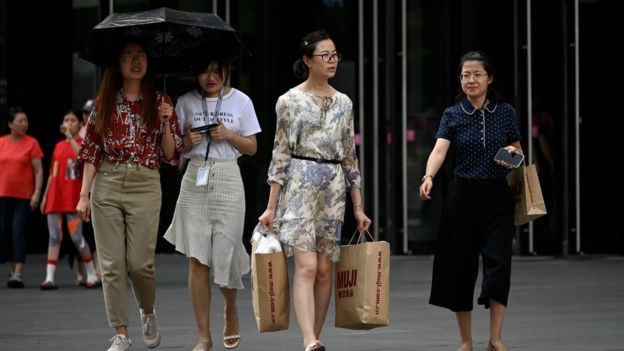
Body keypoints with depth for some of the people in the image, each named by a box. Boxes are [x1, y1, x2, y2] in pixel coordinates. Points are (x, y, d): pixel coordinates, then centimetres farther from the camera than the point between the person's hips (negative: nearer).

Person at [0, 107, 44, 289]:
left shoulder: (31, 143, -2)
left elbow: (38, 170, -3)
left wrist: (37, 193, -11)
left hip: (24, 196, -4)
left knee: (19, 232, -10)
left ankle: (18, 274, -14)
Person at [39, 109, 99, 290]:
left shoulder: (82, 143, 1)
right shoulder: (59, 146, 15)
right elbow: (52, 173, 18)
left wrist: (70, 137, -20)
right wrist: (45, 196, 14)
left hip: (73, 199, -5)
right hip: (55, 198, 5)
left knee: (77, 237, -5)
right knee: (54, 237, -1)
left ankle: (92, 274, 9)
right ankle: (49, 278, -5)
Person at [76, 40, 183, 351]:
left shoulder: (160, 102, 6)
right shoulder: (105, 103, 8)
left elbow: (170, 155, 5)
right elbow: (92, 151, 8)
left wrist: (166, 123, -10)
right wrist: (84, 194, 3)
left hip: (144, 185, -1)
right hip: (107, 185, 1)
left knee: (139, 262, -6)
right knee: (111, 264, -1)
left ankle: (148, 312, 25)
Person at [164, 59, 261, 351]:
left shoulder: (240, 101, 4)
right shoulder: (186, 102, 7)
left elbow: (252, 148, 6)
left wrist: (230, 135, -11)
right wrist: (188, 140, -10)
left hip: (227, 178, -1)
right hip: (195, 180, 1)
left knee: (224, 255, -2)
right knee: (197, 260, -4)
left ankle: (231, 311, 31)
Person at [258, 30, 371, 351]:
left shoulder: (343, 103, 12)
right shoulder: (290, 101, -1)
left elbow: (350, 156, 15)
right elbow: (281, 154, -2)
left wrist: (358, 207, 13)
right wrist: (271, 206, -6)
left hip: (333, 187, 5)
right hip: (300, 183, -5)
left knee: (325, 269, 4)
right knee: (306, 265, -17)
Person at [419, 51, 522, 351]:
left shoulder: (505, 113, 3)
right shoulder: (453, 115, -1)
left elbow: (517, 151, 14)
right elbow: (440, 149, -17)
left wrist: (513, 154, -11)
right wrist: (428, 176, -37)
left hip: (497, 196, 0)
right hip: (463, 196, 0)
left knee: (498, 262, -11)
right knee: (460, 266, 3)